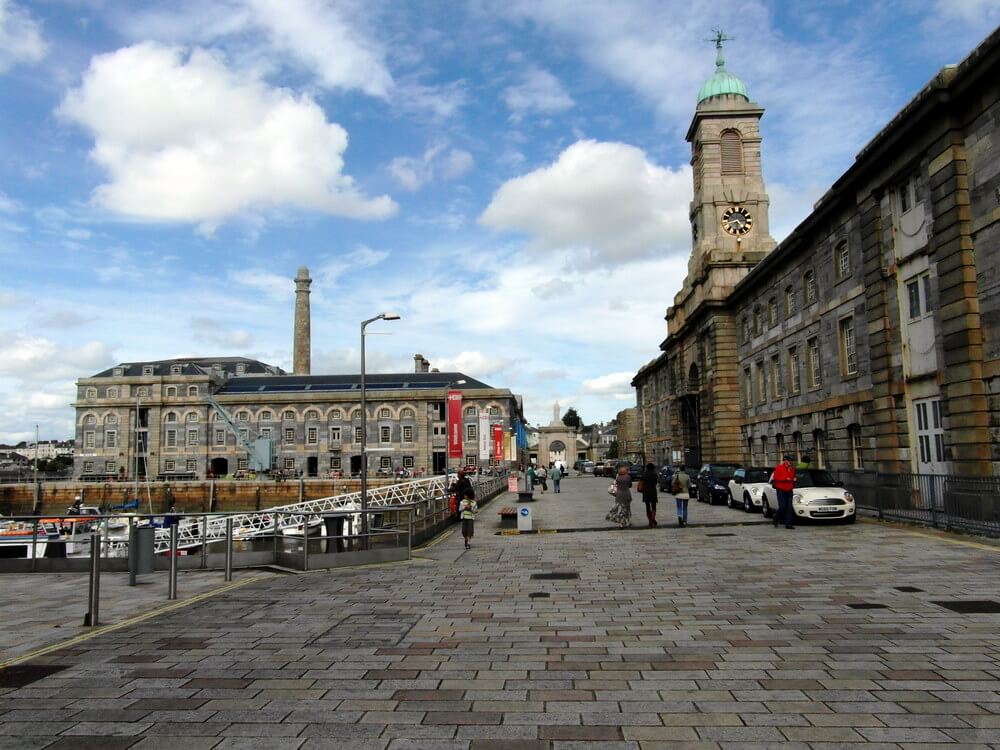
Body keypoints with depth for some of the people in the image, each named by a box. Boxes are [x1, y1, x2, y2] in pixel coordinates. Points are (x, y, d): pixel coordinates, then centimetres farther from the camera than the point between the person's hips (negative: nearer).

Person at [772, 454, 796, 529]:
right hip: (781, 490, -6)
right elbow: (775, 478, -12)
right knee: (782, 506, -12)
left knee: (789, 507, 0)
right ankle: (776, 518, 13)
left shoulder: (792, 469, 12)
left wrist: (794, 479, 4)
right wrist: (785, 479, -18)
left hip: (789, 490, 6)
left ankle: (788, 524, 2)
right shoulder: (779, 467, -6)